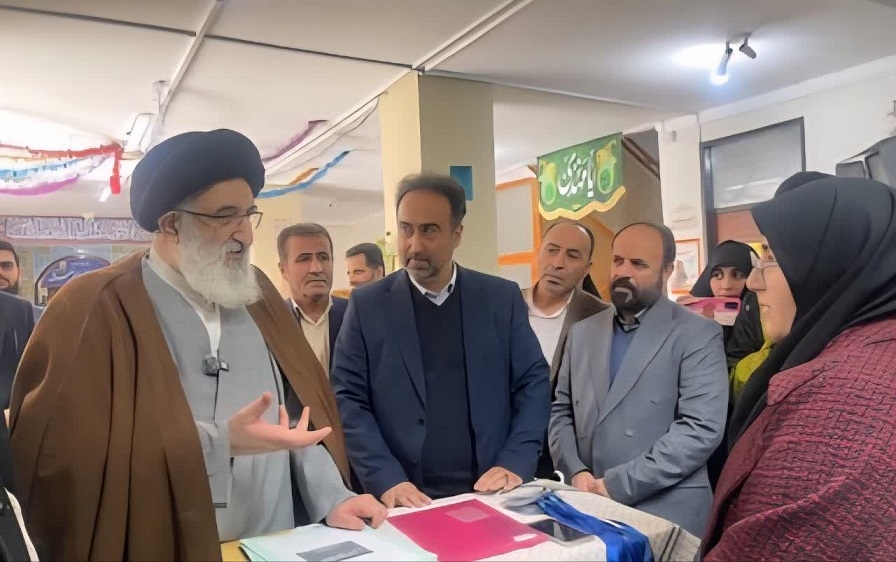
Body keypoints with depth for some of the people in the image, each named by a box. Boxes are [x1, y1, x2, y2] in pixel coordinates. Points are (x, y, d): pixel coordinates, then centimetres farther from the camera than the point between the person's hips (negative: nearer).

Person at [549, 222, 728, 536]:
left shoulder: (698, 336, -7)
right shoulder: (583, 332, 9)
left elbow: (701, 429, -16)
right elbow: (561, 411, 10)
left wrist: (616, 485, -18)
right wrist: (575, 472, -7)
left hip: (666, 514, -4)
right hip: (588, 507, 4)